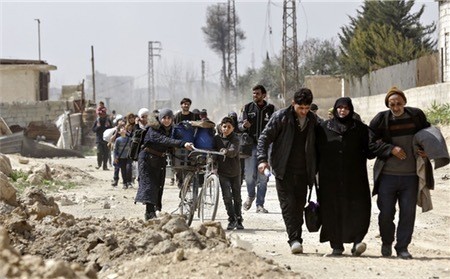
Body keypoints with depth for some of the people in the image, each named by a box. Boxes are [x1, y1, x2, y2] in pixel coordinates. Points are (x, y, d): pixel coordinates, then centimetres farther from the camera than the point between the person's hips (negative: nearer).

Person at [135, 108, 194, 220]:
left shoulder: (170, 130, 7)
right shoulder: (153, 129, -18)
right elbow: (164, 140, -34)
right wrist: (182, 144, -46)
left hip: (160, 161, 7)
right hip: (147, 159, -7)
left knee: (158, 185, 6)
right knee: (149, 183, -15)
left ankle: (150, 213, 17)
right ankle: (150, 213, -26)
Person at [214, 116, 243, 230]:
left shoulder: (235, 139, -9)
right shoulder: (216, 138, 0)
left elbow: (234, 151, -28)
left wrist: (226, 151, -48)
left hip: (235, 171, -1)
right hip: (222, 171, 1)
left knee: (237, 197, 7)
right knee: (227, 196, -9)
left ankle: (239, 220, 20)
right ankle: (232, 219, -2)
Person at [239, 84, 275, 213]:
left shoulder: (271, 109, 6)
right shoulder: (248, 108, 7)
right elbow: (240, 125, 8)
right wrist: (244, 126, -15)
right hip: (251, 145, 0)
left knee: (263, 177, 0)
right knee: (249, 176, -6)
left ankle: (260, 205, 8)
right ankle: (251, 196, 23)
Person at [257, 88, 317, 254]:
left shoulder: (312, 120, 9)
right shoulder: (281, 117, -4)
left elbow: (315, 145, 17)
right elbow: (265, 137, -3)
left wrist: (314, 170, 11)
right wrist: (263, 159, -16)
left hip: (303, 171, 4)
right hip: (284, 170, -4)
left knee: (299, 206, 5)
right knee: (288, 204, -11)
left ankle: (297, 240, 12)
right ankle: (294, 239, -16)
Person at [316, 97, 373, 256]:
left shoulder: (360, 129, 11)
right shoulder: (324, 128, 11)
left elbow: (369, 151, 10)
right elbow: (317, 151, 11)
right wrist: (316, 171, 2)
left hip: (355, 178, 0)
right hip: (330, 178, 0)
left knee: (358, 210, -13)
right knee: (332, 211, -1)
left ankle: (357, 240, -14)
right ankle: (336, 245, 5)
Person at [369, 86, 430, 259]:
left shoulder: (417, 116, 3)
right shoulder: (381, 119, -4)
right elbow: (370, 142, -4)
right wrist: (391, 149, -15)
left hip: (410, 175, 1)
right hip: (387, 175, -1)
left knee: (408, 213, 1)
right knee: (386, 213, 5)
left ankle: (402, 247, 13)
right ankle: (387, 243, 29)